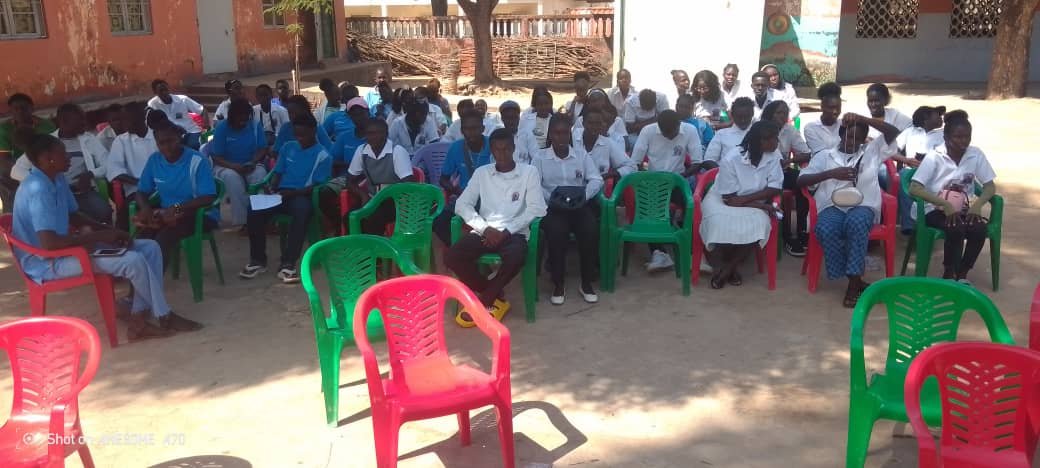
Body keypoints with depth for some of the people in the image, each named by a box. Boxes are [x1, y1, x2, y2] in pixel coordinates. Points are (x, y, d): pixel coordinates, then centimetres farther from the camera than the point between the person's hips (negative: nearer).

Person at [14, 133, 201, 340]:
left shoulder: (57, 179, 7)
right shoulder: (37, 188, -24)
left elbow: (74, 216, 18)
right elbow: (48, 243, -31)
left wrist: (109, 231, 0)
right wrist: (100, 236, -21)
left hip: (65, 248, 10)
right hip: (48, 262, -10)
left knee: (149, 247, -1)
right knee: (133, 260, -25)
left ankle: (139, 321, -5)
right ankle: (165, 317, -5)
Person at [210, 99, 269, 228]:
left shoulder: (255, 126, 0)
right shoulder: (221, 128, -7)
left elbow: (263, 149, -2)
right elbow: (216, 157, -10)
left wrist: (253, 162, -23)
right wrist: (234, 166, -28)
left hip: (250, 167, 2)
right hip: (226, 167, -2)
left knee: (260, 173, -33)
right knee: (232, 177, -37)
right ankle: (243, 220, -35)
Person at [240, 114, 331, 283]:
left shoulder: (323, 156, 1)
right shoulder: (288, 147, 17)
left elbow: (317, 187, -6)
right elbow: (278, 172, 17)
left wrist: (292, 193, -19)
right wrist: (272, 186, -6)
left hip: (302, 196, -4)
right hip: (281, 194, 4)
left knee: (302, 209, -41)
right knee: (255, 209, -26)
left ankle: (287, 264, -36)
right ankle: (258, 260, -10)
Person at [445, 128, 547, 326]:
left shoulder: (529, 172, 4)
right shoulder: (481, 172, 11)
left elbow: (536, 209, -6)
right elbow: (462, 205, 3)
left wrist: (506, 231, -14)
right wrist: (486, 229, -12)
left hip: (514, 233, -2)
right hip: (484, 231, 2)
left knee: (516, 257, -38)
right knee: (452, 256, -25)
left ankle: (483, 301, -10)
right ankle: (495, 297, -6)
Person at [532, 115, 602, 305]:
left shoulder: (582, 155, 14)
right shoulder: (540, 157, 9)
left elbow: (597, 180, 5)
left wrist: (583, 195, -15)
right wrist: (551, 198, -21)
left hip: (579, 206, 2)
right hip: (552, 207, -2)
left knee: (591, 230, -29)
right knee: (557, 232, -34)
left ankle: (587, 283, -13)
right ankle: (558, 284, -17)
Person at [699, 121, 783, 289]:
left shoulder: (773, 156, -10)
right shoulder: (731, 159, -23)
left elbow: (774, 188, -11)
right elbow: (730, 199, -19)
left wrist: (745, 199, -22)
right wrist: (762, 205, -22)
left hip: (754, 202, 4)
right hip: (722, 200, -3)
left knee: (759, 224, -29)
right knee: (720, 225, -35)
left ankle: (730, 266, -9)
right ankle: (720, 267, -8)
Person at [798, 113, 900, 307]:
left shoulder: (871, 151, 18)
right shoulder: (824, 156, 16)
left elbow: (893, 132, 4)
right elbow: (801, 181, 4)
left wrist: (861, 119, -5)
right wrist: (832, 173, -11)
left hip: (863, 206, 0)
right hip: (832, 206, 0)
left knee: (856, 223, -38)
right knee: (826, 229, -35)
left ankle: (853, 283, -27)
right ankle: (856, 280, -19)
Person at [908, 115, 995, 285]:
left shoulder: (976, 154, 0)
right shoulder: (934, 156, -11)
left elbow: (990, 186, 2)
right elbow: (914, 189, -20)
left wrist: (977, 204, -19)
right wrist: (945, 204, -29)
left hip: (965, 210, 4)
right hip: (937, 210, -3)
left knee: (980, 229, -27)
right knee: (956, 229, -32)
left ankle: (962, 274, -6)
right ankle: (949, 274, -10)